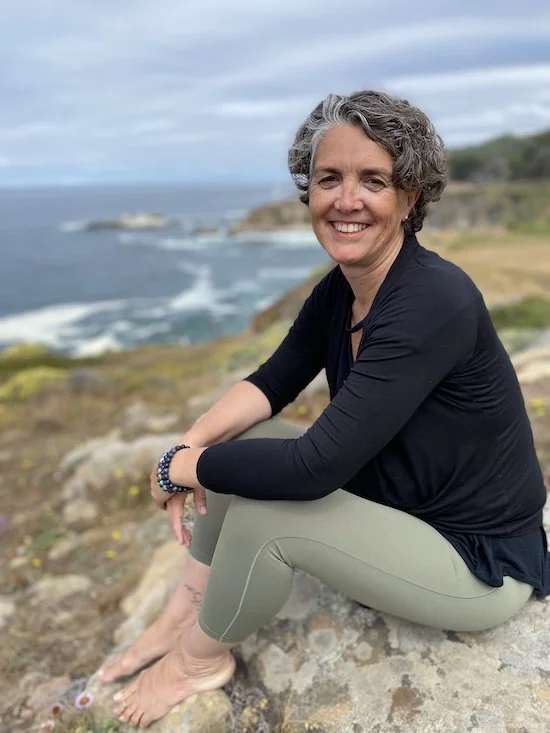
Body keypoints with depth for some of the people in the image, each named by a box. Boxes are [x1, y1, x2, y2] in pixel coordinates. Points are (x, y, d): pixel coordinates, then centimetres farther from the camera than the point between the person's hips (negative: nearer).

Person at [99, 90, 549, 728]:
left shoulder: (435, 300, -29)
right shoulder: (339, 289, -4)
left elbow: (317, 466, -32)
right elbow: (273, 382, 3)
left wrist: (179, 465, -18)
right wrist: (193, 444, -16)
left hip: (482, 563, -7)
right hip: (390, 502, 8)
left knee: (257, 511, -23)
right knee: (239, 443, -2)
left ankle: (199, 659, 8)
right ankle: (183, 613, 12)